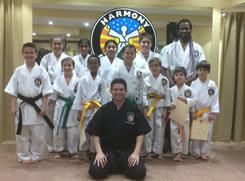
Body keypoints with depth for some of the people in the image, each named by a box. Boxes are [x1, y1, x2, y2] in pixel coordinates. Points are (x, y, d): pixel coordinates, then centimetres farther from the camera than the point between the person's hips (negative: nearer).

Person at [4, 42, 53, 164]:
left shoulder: (41, 71, -2)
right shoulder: (18, 71, 2)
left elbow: (45, 91, -2)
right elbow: (13, 91, 4)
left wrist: (43, 107, -7)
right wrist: (13, 106, -2)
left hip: (37, 105, -1)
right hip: (22, 106, 2)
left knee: (37, 134, 7)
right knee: (22, 134, 9)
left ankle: (36, 156, 25)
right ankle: (24, 156, 26)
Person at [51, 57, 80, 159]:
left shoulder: (77, 80, -3)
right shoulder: (58, 79, 2)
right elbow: (54, 94, 5)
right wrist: (54, 107, 2)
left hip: (72, 108, -1)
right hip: (60, 108, 1)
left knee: (73, 130, 5)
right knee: (59, 129, 7)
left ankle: (73, 151, 21)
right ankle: (59, 150, 25)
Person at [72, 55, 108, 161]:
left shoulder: (101, 81, 3)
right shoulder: (83, 80, 1)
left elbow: (104, 97, 4)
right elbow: (79, 95, 2)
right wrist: (79, 112, -1)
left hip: (97, 110, 0)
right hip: (85, 110, 1)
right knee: (86, 132, 7)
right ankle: (87, 155, 24)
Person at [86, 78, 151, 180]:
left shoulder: (134, 110, -1)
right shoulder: (103, 110, -1)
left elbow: (140, 133, -1)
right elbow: (95, 134, -1)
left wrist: (136, 153, -13)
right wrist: (99, 152, -14)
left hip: (128, 149, 0)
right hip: (107, 149, 0)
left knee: (139, 172, -21)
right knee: (96, 171, -23)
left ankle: (123, 165, 14)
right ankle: (112, 165, 13)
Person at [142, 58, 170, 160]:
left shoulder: (164, 80, 2)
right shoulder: (146, 80, -1)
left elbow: (167, 95, 3)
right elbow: (144, 94, -3)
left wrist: (165, 110, -1)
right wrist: (145, 108, -10)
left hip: (160, 107, 1)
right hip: (149, 106, -1)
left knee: (159, 128, 5)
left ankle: (158, 151, 18)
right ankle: (148, 152, 12)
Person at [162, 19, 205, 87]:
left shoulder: (197, 48, 8)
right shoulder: (170, 48, 10)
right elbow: (166, 68, 4)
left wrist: (189, 81, -14)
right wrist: (172, 83, -10)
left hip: (191, 84, 0)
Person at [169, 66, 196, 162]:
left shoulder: (188, 89, -2)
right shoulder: (171, 89, 2)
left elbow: (193, 100, -5)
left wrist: (185, 100, -19)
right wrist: (171, 104, -17)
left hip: (184, 115, 0)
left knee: (184, 134, 8)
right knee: (174, 133, -6)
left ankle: (181, 152, 23)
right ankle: (177, 152, 5)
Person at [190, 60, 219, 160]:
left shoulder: (212, 84, -1)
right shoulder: (193, 84, -1)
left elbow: (215, 99, -1)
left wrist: (213, 113, -6)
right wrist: (192, 111, -8)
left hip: (207, 112, 0)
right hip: (196, 112, 0)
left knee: (207, 132, 3)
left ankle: (203, 153, 16)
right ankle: (197, 152, 17)